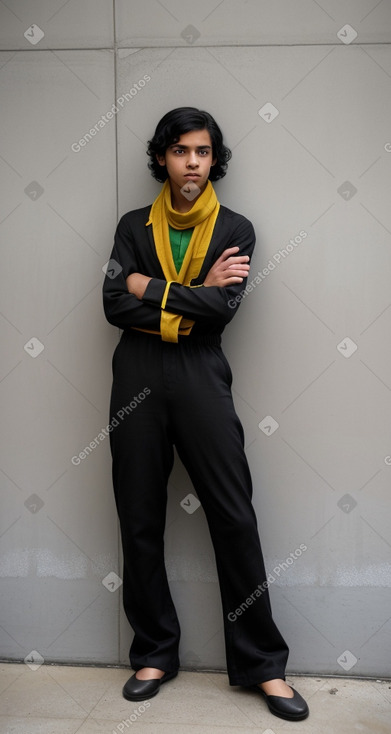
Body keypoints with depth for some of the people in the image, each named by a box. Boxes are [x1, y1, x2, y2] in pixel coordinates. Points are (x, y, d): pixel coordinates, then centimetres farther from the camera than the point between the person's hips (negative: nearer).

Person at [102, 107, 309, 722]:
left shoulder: (235, 230, 7)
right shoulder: (134, 227, 11)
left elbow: (224, 307, -10)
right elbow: (115, 305, -4)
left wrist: (153, 290, -6)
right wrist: (195, 296, -8)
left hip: (202, 377, -1)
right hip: (137, 377, 2)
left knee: (235, 516, -2)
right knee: (140, 520, 7)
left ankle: (262, 664, 11)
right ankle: (154, 653, 24)